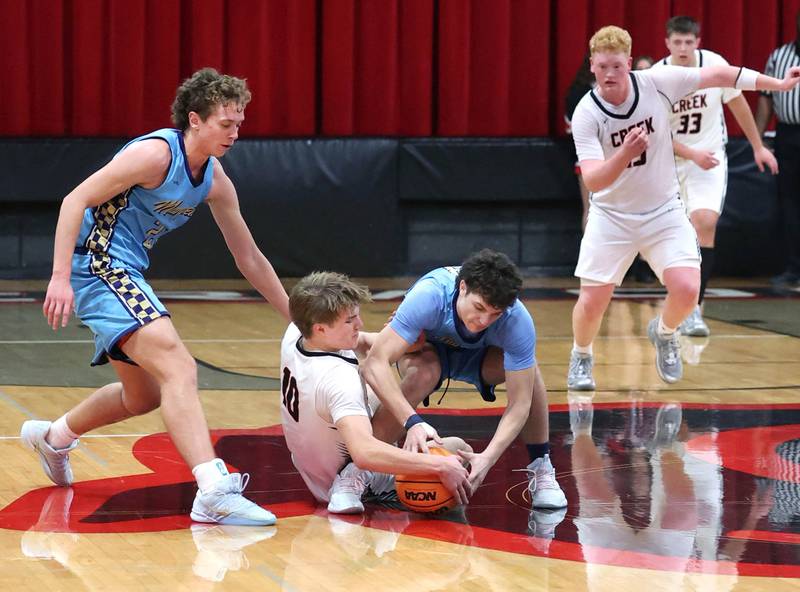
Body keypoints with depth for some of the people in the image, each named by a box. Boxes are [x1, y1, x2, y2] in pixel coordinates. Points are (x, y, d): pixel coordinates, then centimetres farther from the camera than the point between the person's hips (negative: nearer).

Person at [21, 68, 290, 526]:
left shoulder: (215, 180, 7)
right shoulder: (156, 153, -17)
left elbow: (249, 257, 17)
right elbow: (76, 200, -18)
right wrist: (61, 276, -26)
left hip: (126, 274, 10)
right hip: (97, 264, -10)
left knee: (143, 397, 24)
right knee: (179, 370, -26)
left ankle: (53, 437, 48)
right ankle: (214, 490, -39)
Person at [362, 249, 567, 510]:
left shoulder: (517, 322, -36)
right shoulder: (428, 297, -41)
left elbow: (520, 404, -33)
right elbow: (375, 363, -45)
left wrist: (488, 457, -48)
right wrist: (412, 421, -57)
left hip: (479, 355, 1)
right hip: (427, 347, -1)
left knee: (529, 372, -30)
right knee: (423, 373, -37)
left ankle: (540, 470, -12)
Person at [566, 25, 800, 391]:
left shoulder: (656, 82, -14)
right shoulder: (586, 114, -19)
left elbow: (718, 75, -4)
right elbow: (592, 181, -28)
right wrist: (624, 154, -46)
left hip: (663, 212, 1)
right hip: (612, 216, -1)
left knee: (686, 290, -15)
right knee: (592, 301, -7)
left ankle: (663, 333, 19)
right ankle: (581, 357, 26)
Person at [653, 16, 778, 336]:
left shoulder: (714, 64, -11)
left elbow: (738, 104, 4)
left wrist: (758, 147, 10)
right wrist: (693, 155, -22)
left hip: (710, 158, -1)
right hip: (671, 162, 1)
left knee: (705, 222, -21)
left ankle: (694, 309, -21)